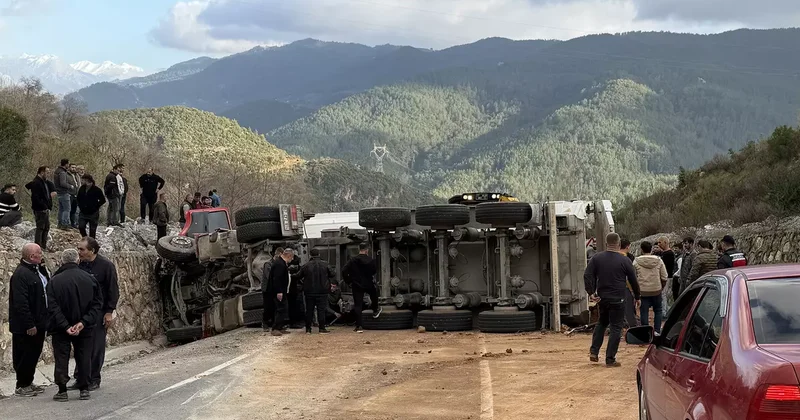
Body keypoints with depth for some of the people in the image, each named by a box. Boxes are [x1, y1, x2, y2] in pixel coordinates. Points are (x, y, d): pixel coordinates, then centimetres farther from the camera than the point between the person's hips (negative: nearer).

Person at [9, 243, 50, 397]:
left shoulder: (38, 270, 10)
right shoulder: (20, 274, -18)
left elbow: (47, 290, 16)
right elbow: (20, 303, -22)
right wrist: (29, 325, -22)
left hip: (38, 323, 9)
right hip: (26, 326, -9)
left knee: (34, 353, 15)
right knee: (26, 355, 1)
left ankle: (28, 383, 26)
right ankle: (22, 386, 11)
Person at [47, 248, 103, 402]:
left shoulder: (54, 281, -8)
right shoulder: (89, 278, -4)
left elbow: (53, 307, -14)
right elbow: (97, 303, -8)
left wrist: (65, 326, -15)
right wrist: (84, 322, -13)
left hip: (60, 329, -1)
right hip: (85, 328, 1)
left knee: (61, 359, 7)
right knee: (84, 358, 11)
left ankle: (62, 391, 6)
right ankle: (84, 389, 12)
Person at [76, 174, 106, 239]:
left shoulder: (96, 189, -12)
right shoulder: (82, 188, 4)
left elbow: (103, 200, -7)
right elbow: (78, 199, 19)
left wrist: (96, 206, -9)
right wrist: (80, 206, 7)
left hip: (93, 213, -4)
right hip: (83, 213, 4)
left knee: (92, 230, 2)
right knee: (81, 227, -7)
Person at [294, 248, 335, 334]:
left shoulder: (306, 266, -3)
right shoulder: (325, 264, -4)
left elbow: (297, 277, 3)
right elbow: (333, 275, 0)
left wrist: (302, 280, 25)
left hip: (309, 292, 1)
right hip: (322, 291, -1)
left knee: (309, 310, 8)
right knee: (321, 309, 2)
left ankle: (308, 329, 9)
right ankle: (322, 328, -1)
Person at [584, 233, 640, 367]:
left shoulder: (596, 258, 1)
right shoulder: (624, 260, -7)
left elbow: (587, 276, -4)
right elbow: (633, 280, 0)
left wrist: (591, 292, -1)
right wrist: (637, 297, 12)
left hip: (602, 298, 4)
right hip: (617, 300, -4)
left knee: (601, 323, 23)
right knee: (616, 327, 3)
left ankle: (594, 352, 14)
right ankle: (610, 359, 0)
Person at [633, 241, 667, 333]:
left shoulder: (636, 262, -6)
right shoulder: (659, 261, -1)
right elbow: (664, 277, 1)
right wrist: (662, 287, 17)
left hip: (642, 291, -1)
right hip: (656, 290, 1)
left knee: (644, 312, 5)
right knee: (658, 310, 17)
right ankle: (657, 331, 12)